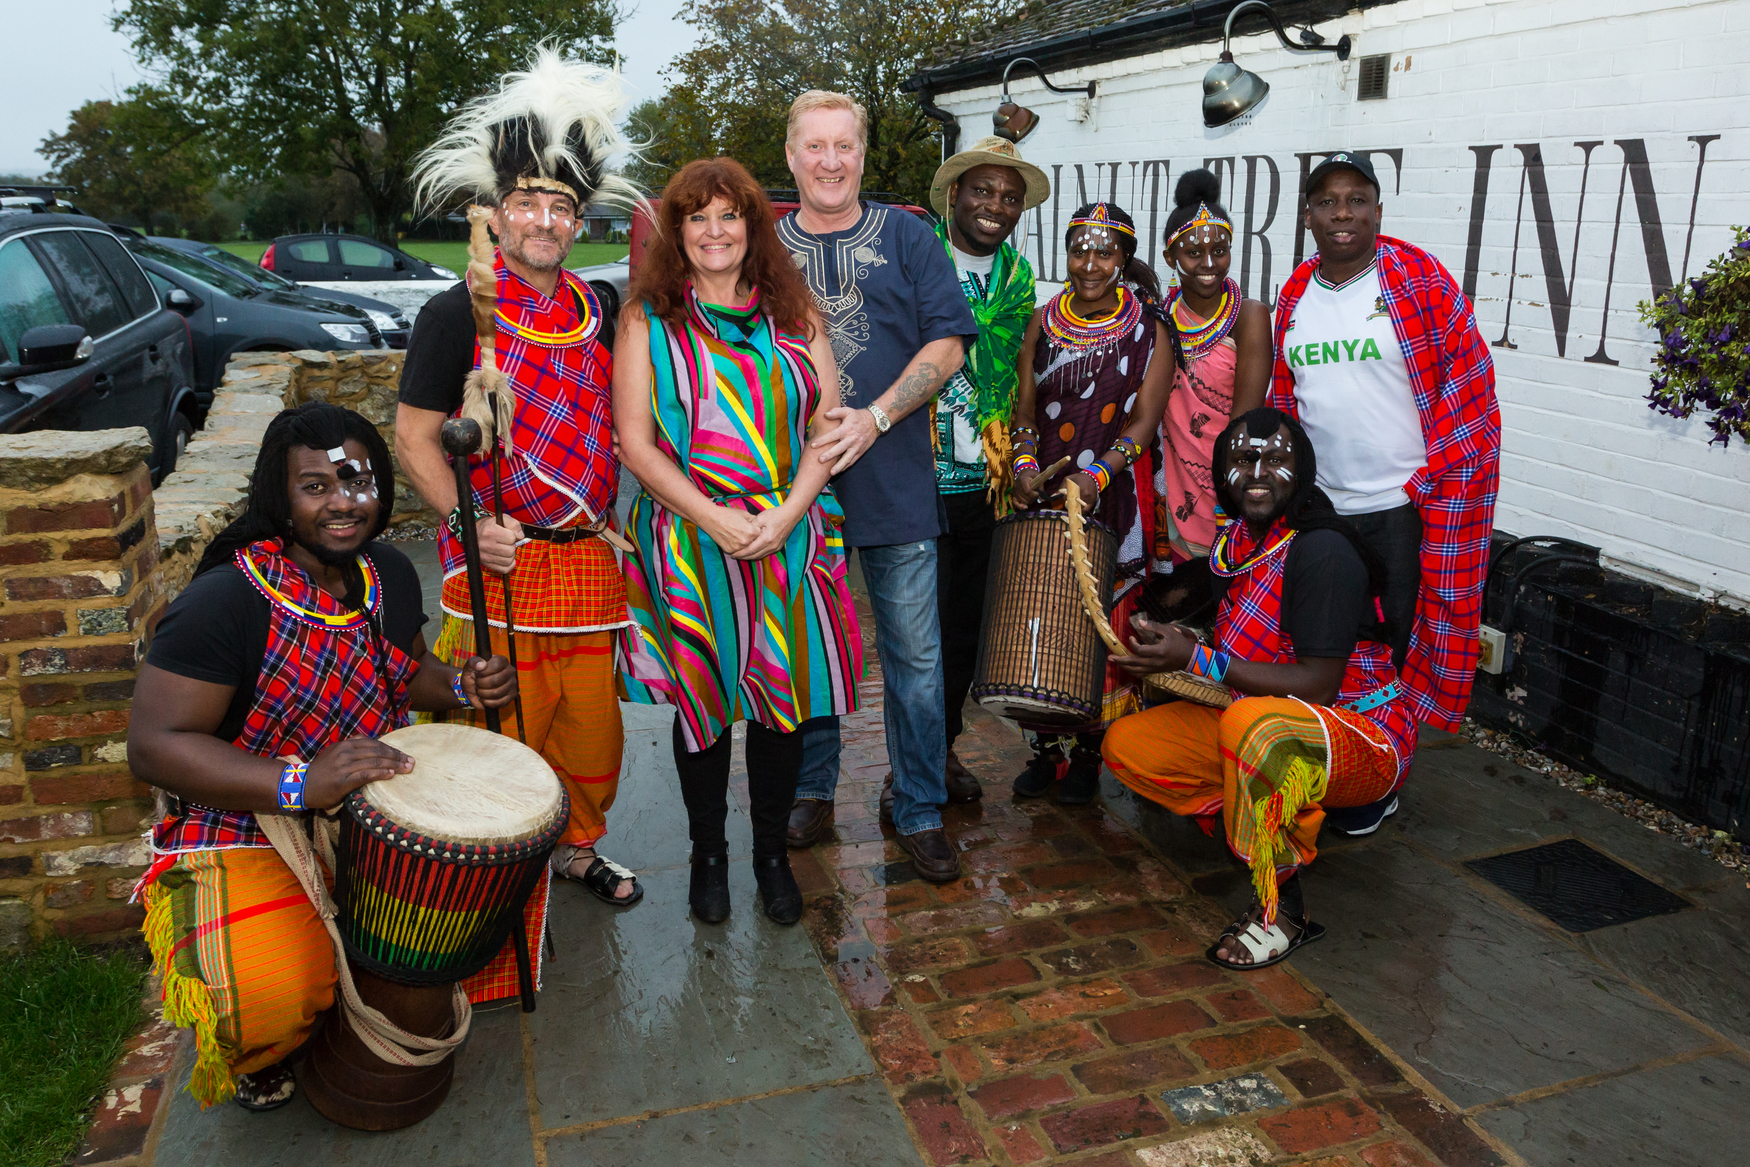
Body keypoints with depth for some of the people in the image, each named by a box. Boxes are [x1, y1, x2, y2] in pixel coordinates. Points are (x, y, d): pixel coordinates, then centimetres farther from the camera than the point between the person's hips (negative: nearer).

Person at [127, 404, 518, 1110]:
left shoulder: (390, 573, 2)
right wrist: (302, 784, -35)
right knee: (269, 1005, -29)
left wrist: (461, 687, -4)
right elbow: (153, 746, -23)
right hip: (246, 826, -7)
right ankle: (252, 1054, 13)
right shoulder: (226, 600, -21)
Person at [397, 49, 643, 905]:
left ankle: (577, 848, 34)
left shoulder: (596, 312, 11)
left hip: (589, 559, 5)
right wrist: (469, 525, -18)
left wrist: (614, 514, 11)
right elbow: (412, 436, -6)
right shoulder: (458, 313, -5)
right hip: (502, 562, -5)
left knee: (593, 720, 14)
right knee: (503, 733, 2)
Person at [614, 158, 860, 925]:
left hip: (790, 539, 2)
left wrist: (786, 513, -11)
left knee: (784, 697, 8)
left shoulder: (793, 314, 8)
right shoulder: (648, 319, 2)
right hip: (690, 541, -1)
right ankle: (708, 854, 29)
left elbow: (829, 422, 4)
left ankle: (772, 853, 27)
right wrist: (716, 518, -14)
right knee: (702, 700, 9)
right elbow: (635, 443, -4)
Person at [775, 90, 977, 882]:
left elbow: (947, 343, 0)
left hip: (895, 481, -1)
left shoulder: (904, 236, 7)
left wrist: (875, 418, -13)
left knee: (915, 654, 2)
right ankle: (813, 792, 28)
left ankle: (920, 812, 15)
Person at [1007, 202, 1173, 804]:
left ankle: (1088, 754, 14)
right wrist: (1025, 463, -9)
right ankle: (1044, 748, 17)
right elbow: (1026, 406, 9)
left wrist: (1097, 475, -21)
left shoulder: (1148, 330, 0)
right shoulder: (1044, 322, 9)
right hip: (1044, 495, 3)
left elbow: (1145, 418, -7)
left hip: (1115, 501, -3)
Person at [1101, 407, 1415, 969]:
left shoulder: (1321, 550, -22)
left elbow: (1318, 686, -27)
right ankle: (1287, 824, 4)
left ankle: (1283, 908, -19)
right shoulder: (1239, 539, 3)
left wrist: (1197, 659, -28)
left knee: (1253, 724, -41)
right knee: (1125, 744, -3)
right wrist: (1168, 639, -3)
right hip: (1258, 721, 8)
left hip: (1362, 736, -8)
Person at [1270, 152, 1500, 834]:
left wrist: (1449, 480, -12)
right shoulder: (1294, 296, 8)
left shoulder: (1420, 280, -7)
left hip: (1403, 504, -4)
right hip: (1318, 505, 5)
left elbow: (1471, 389, -7)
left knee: (1395, 649, 5)